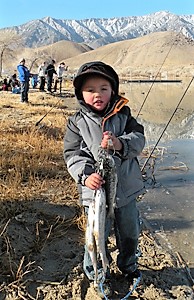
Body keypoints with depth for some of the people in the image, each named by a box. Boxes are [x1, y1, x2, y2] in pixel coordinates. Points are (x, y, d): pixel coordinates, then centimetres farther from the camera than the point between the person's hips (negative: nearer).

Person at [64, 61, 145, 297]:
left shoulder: (122, 114, -1)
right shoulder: (77, 122, -6)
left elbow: (139, 138, -7)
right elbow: (72, 154, -10)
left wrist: (121, 144, -29)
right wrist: (85, 175, -29)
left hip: (126, 187, 3)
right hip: (95, 189, -2)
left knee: (130, 232, 21)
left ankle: (128, 265, 51)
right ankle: (96, 274, 40)